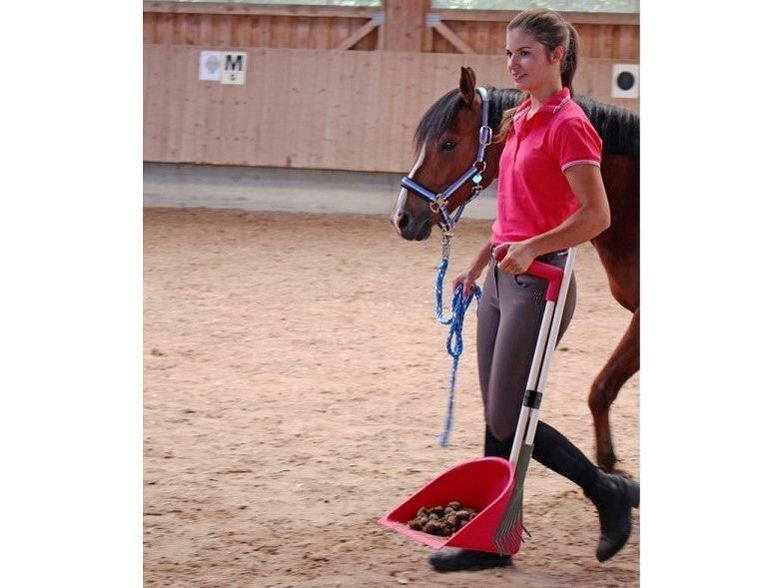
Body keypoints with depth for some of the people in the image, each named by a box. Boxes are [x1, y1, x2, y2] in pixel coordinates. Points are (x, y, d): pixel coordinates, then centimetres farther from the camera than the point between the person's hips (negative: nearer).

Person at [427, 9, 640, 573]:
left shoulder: (568, 125, -13)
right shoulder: (521, 119, 14)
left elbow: (596, 215, -20)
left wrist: (531, 248, -28)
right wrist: (479, 265, 23)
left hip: (538, 280, -9)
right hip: (503, 278, 9)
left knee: (508, 421, -6)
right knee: (497, 418, 10)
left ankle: (612, 492, 9)